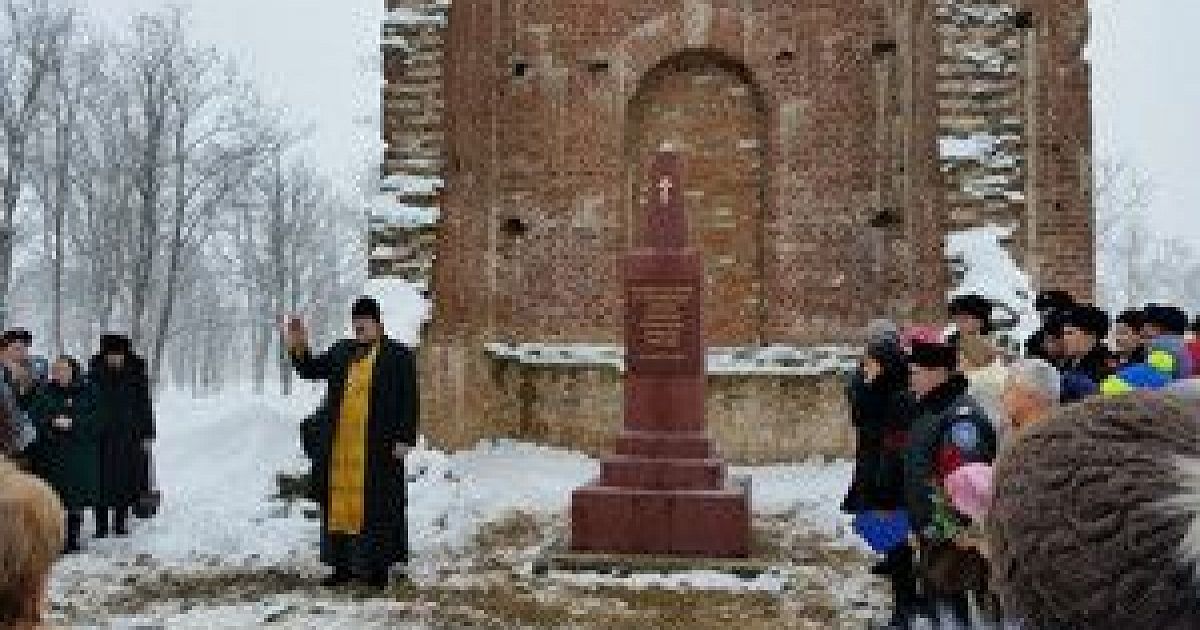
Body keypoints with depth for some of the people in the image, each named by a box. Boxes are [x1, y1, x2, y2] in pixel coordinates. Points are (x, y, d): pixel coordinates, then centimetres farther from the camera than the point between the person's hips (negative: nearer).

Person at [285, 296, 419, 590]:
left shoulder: (399, 356, -2)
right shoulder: (341, 351, 13)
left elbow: (408, 400, -5)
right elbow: (312, 369, 16)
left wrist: (403, 439, -11)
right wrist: (298, 347, -3)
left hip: (377, 447, -5)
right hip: (340, 445, 5)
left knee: (376, 505, 0)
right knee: (341, 500, 8)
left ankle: (378, 565, 10)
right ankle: (344, 564, 18)